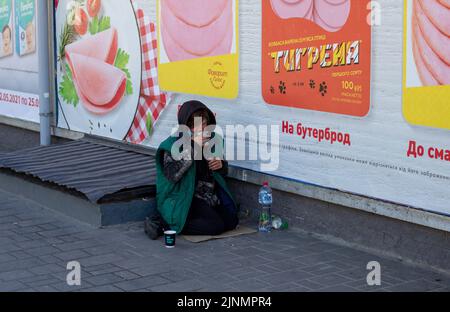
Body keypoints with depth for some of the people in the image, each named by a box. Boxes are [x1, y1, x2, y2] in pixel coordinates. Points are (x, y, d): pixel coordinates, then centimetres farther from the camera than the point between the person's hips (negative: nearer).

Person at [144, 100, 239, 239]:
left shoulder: (213, 140, 5)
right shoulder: (173, 144, -12)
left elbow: (223, 173, 19)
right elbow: (172, 175, -28)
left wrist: (221, 165, -7)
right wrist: (193, 147, -28)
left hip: (210, 197, 7)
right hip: (184, 199, -7)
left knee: (231, 221, -12)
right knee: (215, 225, -24)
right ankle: (164, 223, -13)